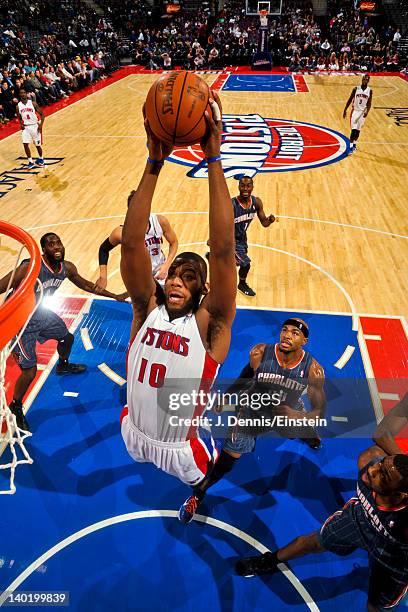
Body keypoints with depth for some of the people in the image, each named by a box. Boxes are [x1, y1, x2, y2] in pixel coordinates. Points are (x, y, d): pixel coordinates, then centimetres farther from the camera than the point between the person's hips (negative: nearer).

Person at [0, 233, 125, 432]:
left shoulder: (67, 268, -10)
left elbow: (84, 284, 8)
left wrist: (114, 296, 12)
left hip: (42, 313, 7)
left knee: (67, 337, 26)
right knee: (30, 371, -9)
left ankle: (63, 365, 60)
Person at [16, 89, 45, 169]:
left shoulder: (33, 103, -6)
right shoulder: (18, 106, 2)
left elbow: (42, 114, -2)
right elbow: (19, 118, 15)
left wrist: (41, 125, -14)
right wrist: (21, 124, -6)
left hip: (34, 126, -2)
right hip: (25, 127, 2)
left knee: (38, 145, 8)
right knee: (25, 144, -9)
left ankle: (41, 159, 33)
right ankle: (31, 162, 2)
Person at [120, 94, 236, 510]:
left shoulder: (209, 323, -25)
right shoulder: (146, 309, -18)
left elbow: (223, 250, -38)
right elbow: (131, 243, -29)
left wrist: (213, 158, -41)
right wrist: (154, 163, -35)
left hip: (183, 451, -1)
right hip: (134, 437, 2)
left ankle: (202, 485, 61)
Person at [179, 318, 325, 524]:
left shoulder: (313, 369, -29)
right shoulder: (259, 353, -28)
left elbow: (320, 410, -21)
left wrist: (299, 417, -41)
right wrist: (227, 395, -1)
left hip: (290, 412, 2)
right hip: (253, 414, -2)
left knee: (315, 442, 32)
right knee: (224, 463, -4)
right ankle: (196, 496, 25)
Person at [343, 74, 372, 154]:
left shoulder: (370, 91, -2)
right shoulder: (356, 89, -5)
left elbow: (369, 103, -2)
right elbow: (350, 100, 2)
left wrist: (367, 111, -18)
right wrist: (345, 110, -1)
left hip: (362, 112, 2)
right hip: (355, 111, -2)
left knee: (358, 130, 11)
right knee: (353, 130, -11)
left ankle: (354, 144, 29)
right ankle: (351, 146, -9)